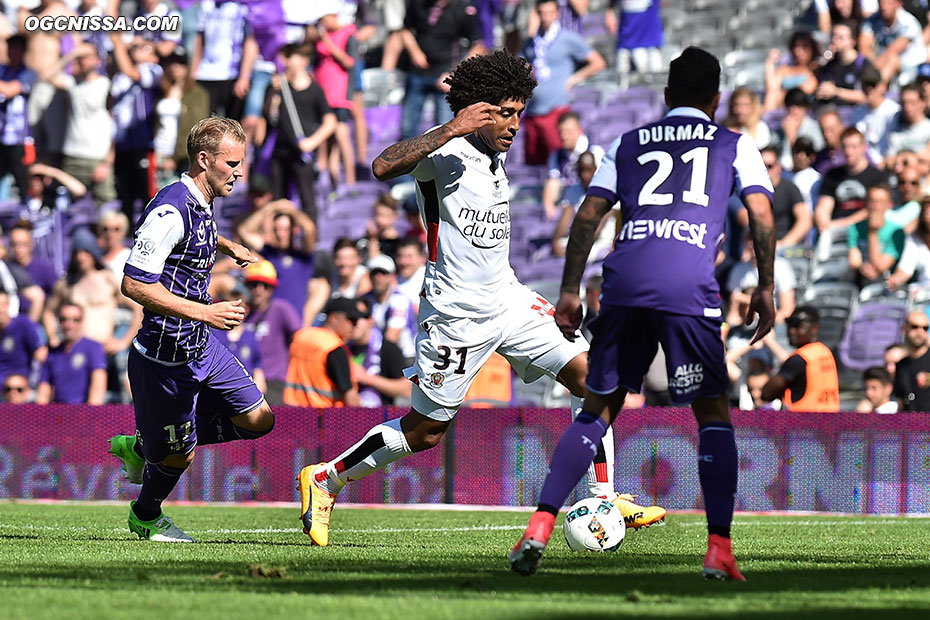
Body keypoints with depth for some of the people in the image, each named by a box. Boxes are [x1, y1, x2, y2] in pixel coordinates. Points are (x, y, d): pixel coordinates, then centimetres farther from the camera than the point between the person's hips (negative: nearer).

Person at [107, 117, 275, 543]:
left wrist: (228, 246, 27)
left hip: (202, 347, 9)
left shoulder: (201, 204, 7)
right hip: (166, 357, -9)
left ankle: (141, 447, 20)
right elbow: (134, 284, -28)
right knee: (178, 455, 5)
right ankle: (145, 516, 38)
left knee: (258, 419, 7)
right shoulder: (171, 210, -23)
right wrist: (204, 312, -30)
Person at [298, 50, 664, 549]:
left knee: (590, 377, -2)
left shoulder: (494, 155, 9)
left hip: (505, 300, 8)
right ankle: (324, 479, 19)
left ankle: (604, 499, 4)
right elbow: (382, 167, -36)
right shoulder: (446, 151, -17)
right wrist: (452, 129, -38)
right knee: (425, 432, 0)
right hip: (456, 314, -8)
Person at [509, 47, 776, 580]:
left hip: (625, 279, 2)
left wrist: (570, 290, 17)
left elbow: (589, 215, 16)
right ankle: (719, 550, -2)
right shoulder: (735, 146, 20)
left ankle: (540, 528, 1)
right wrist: (766, 287, 9)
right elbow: (761, 212, 6)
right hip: (690, 286, -2)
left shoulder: (628, 144, 25)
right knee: (713, 413, 10)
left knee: (598, 410, 14)